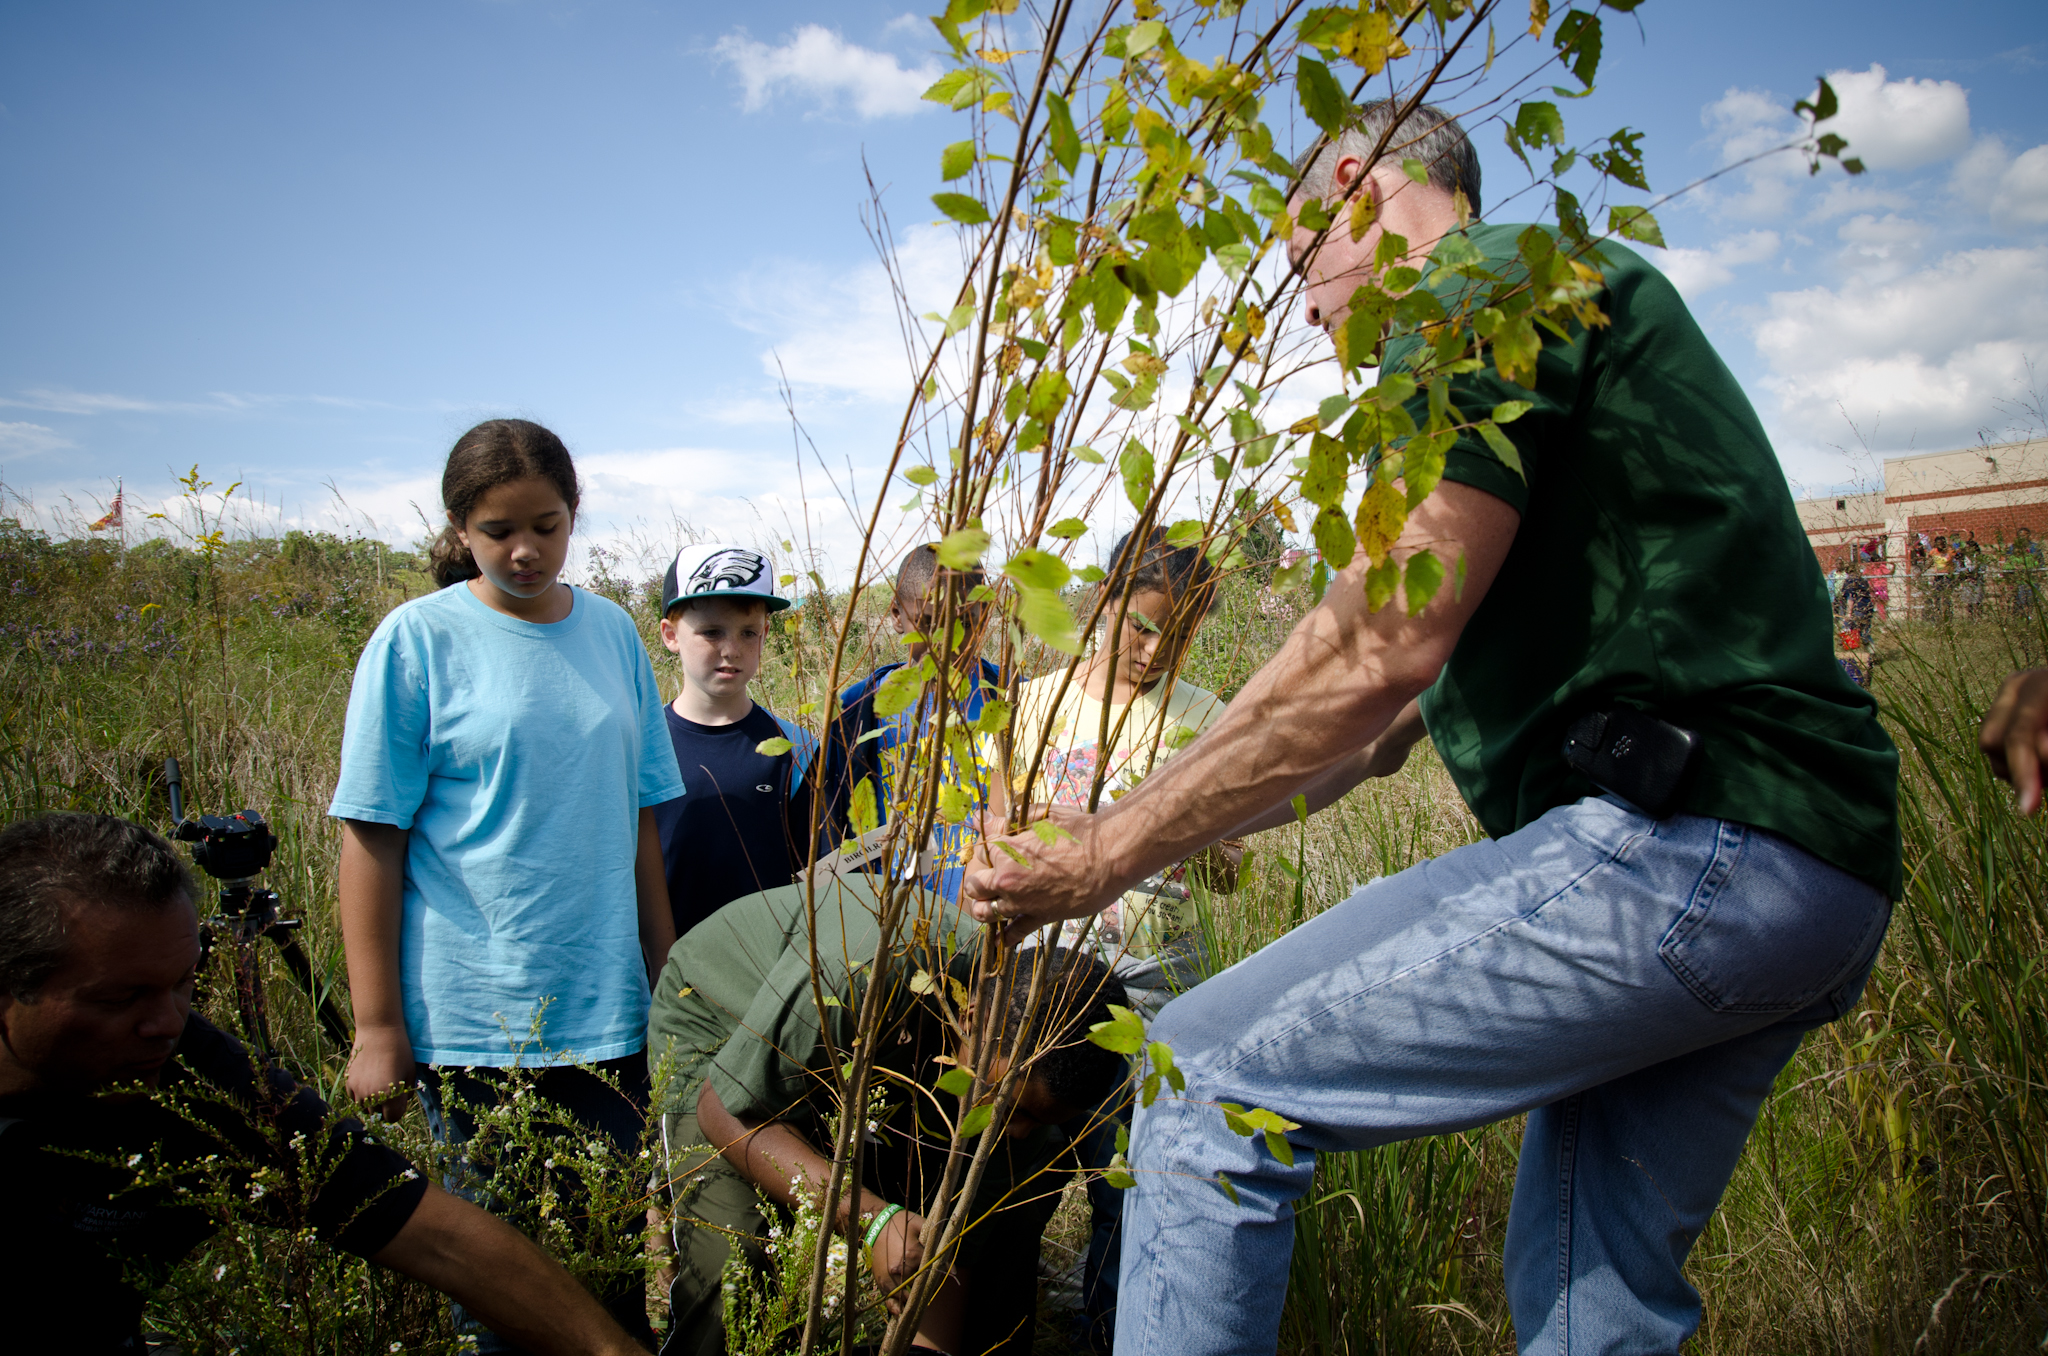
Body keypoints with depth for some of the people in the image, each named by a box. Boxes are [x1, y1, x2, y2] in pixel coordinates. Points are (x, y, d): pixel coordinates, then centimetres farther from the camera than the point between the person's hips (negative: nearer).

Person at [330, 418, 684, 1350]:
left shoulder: (613, 632, 5)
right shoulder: (418, 639, -6)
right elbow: (371, 841, -6)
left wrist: (665, 977, 12)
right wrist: (376, 1026, -7)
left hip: (606, 1012, 3)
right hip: (471, 1021, -3)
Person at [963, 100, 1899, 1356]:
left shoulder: (1486, 280, -3)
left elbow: (1381, 652, -18)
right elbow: (1390, 718, 24)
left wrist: (1114, 853, -10)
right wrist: (1143, 822, 23)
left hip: (1683, 844, -11)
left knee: (1208, 1084, -7)